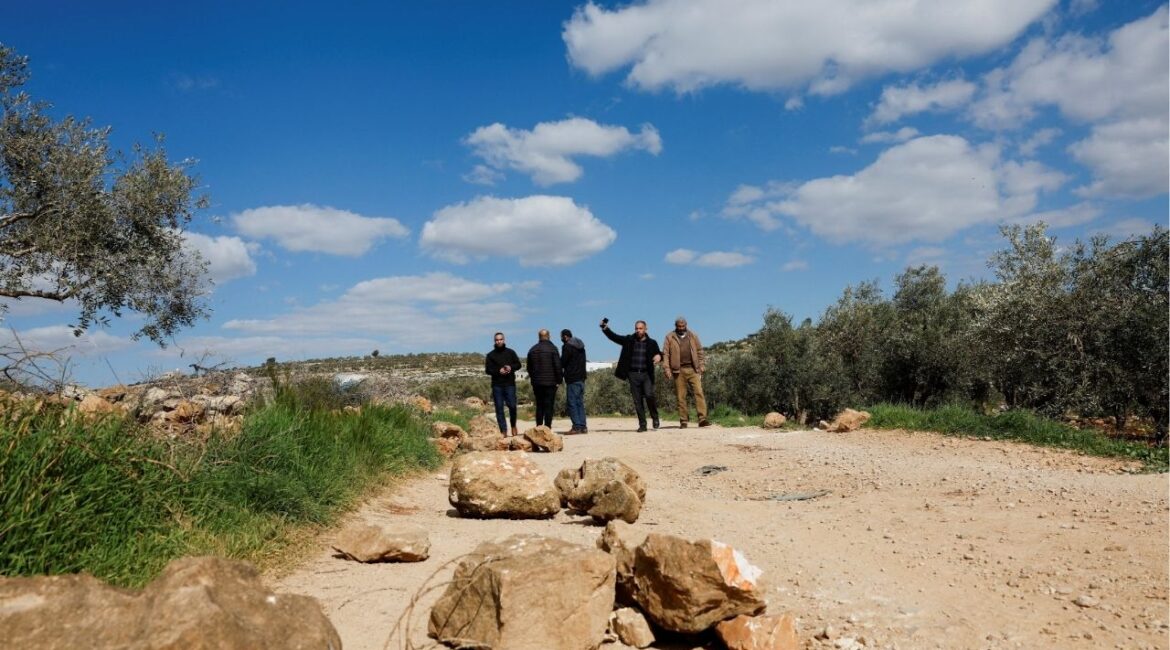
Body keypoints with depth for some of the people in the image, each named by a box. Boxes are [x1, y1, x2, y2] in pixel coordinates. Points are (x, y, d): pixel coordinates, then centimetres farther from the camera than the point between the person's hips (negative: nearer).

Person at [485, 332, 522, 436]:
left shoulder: (511, 352, 10)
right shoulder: (490, 355, 7)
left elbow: (518, 364, 10)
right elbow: (487, 369, 2)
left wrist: (511, 367, -10)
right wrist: (498, 371, -14)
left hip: (510, 384, 0)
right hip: (497, 385, 0)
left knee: (512, 406, -7)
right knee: (499, 408, 0)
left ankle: (513, 425, 17)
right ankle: (503, 430, 5)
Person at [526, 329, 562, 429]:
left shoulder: (532, 350, 10)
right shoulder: (552, 348, -6)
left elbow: (529, 368, 15)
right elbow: (557, 366, -9)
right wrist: (558, 380, -3)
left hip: (537, 383, 4)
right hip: (550, 382, -4)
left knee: (539, 406, 10)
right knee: (549, 406, -3)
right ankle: (547, 428, -8)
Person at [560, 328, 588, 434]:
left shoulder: (567, 346, -9)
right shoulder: (580, 346, 17)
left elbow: (562, 362, -9)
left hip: (572, 379, -8)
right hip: (581, 378, 8)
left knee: (571, 403, -5)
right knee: (580, 403, 10)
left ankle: (577, 426, -10)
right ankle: (583, 426, 7)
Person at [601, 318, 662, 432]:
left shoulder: (651, 343, 5)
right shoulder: (629, 340, 6)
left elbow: (658, 354, 8)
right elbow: (614, 336, 4)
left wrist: (659, 356, -16)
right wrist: (605, 328, -13)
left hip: (646, 374, -1)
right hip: (633, 374, 2)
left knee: (649, 395, -19)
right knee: (637, 401, 3)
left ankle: (655, 417, 4)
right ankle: (642, 425, 11)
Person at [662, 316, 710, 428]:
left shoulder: (693, 336, 12)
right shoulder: (670, 337, 6)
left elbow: (700, 351, 14)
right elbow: (665, 354, 2)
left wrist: (702, 366, 6)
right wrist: (667, 369, -7)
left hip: (693, 369, 1)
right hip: (678, 370, -1)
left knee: (698, 392, -11)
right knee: (681, 396, 1)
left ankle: (702, 419, -15)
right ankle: (683, 421, 8)